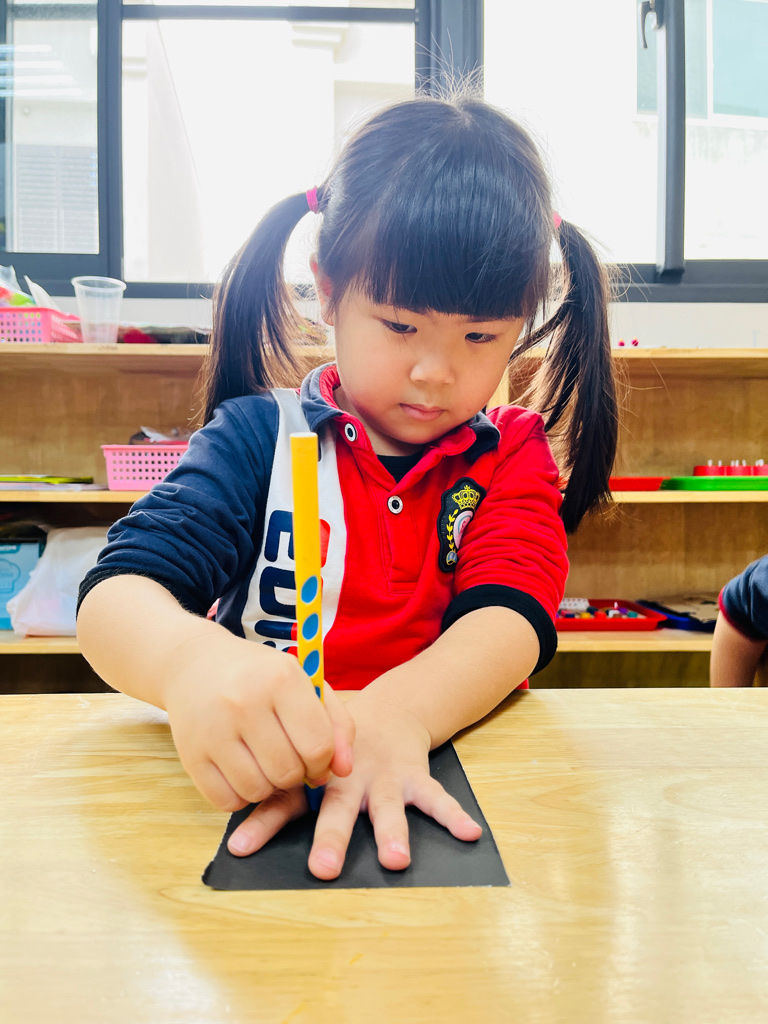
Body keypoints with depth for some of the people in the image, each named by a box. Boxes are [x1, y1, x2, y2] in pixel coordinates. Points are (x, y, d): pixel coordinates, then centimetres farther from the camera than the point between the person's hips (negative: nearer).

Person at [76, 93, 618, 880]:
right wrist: (188, 659, -36)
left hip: (455, 787, 2)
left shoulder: (513, 454, 5)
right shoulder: (259, 437, 0)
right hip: (258, 781, -1)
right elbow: (116, 592, -11)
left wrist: (395, 711, -33)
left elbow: (512, 615, -12)